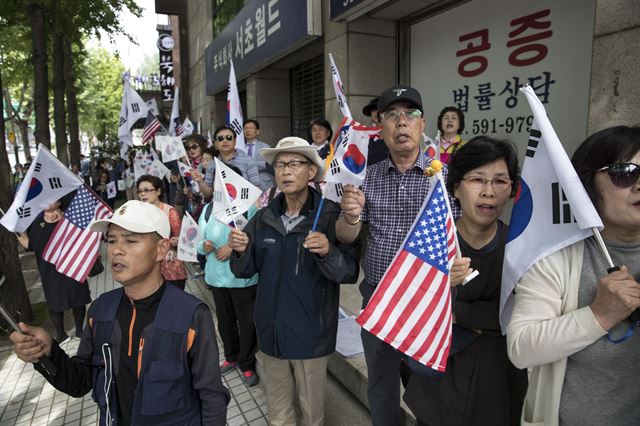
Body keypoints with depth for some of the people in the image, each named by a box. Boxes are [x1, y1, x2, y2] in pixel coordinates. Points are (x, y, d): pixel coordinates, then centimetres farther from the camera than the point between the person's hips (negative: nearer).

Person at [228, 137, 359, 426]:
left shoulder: (331, 216, -15)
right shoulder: (263, 218, -2)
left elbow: (350, 274, -17)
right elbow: (245, 271, 4)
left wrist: (328, 252, -35)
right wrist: (240, 252, -17)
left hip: (311, 333, -4)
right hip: (271, 330, 4)